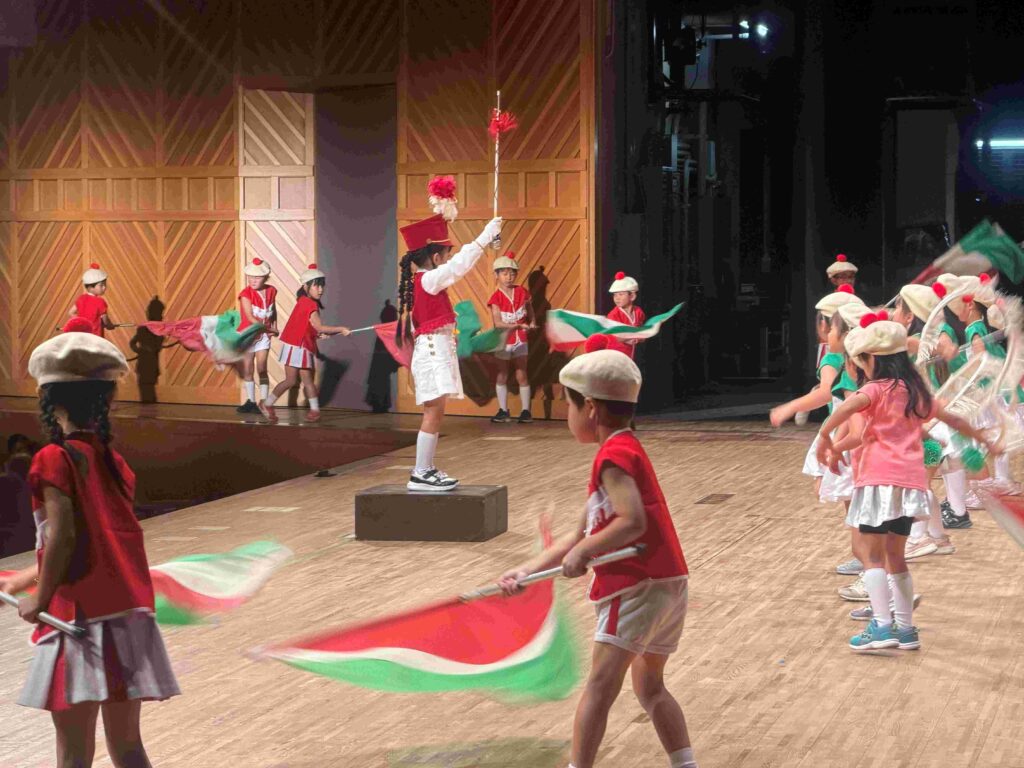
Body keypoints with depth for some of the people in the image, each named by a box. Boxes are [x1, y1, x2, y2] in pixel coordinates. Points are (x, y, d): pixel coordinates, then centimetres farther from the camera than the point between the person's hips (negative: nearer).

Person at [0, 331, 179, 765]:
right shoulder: (114, 463, 11)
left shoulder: (56, 458, -9)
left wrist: (40, 599, -6)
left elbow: (62, 537, -19)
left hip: (79, 616, -6)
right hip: (130, 615, 7)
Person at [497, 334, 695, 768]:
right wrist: (528, 571, 13)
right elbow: (581, 535, 18)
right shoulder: (625, 449, 20)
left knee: (600, 686, -10)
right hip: (668, 584, 10)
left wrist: (582, 552, -16)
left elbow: (632, 521, -25)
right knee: (650, 686, 20)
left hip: (638, 585, -10)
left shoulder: (614, 455, -10)